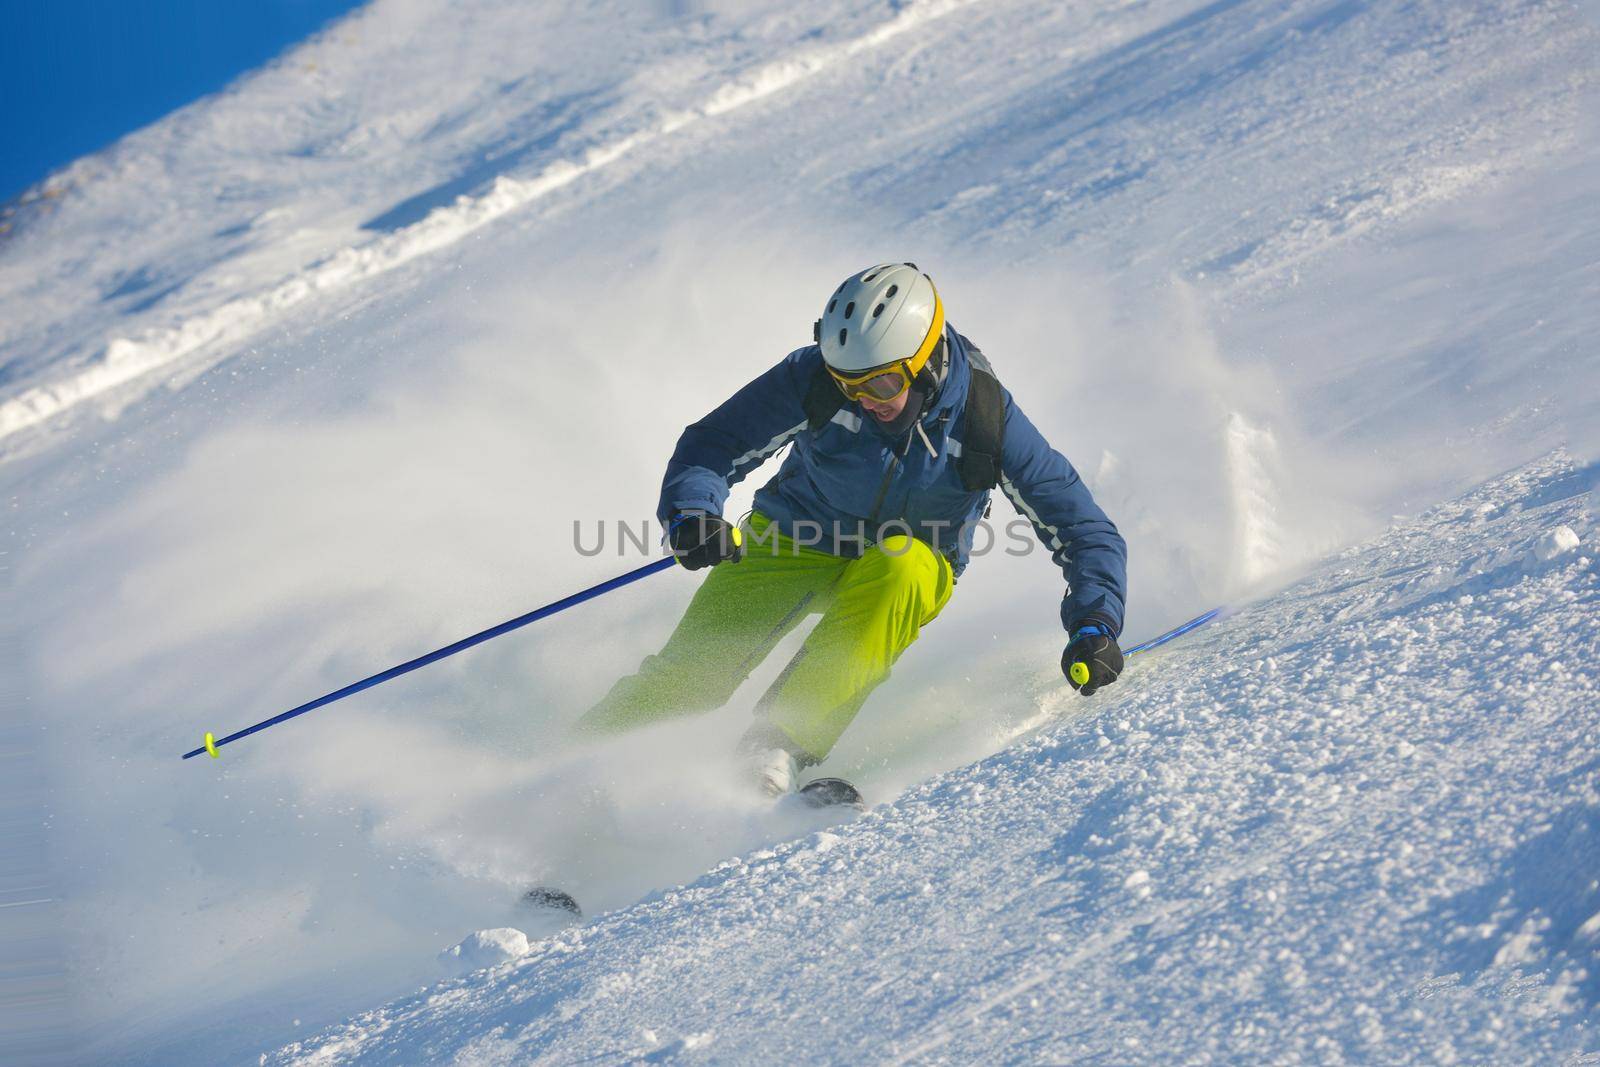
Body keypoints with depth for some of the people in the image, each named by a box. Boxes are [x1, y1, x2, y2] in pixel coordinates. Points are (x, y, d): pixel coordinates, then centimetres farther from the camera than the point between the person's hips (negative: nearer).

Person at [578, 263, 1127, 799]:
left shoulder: (987, 420, -24)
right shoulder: (815, 378, -24)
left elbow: (1087, 532, -18)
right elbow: (710, 446, -18)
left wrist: (1093, 625, -33)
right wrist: (690, 515, -39)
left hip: (912, 563, 0)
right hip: (798, 535, 0)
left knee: (898, 567, -37)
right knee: (694, 670, -16)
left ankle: (783, 742, -36)